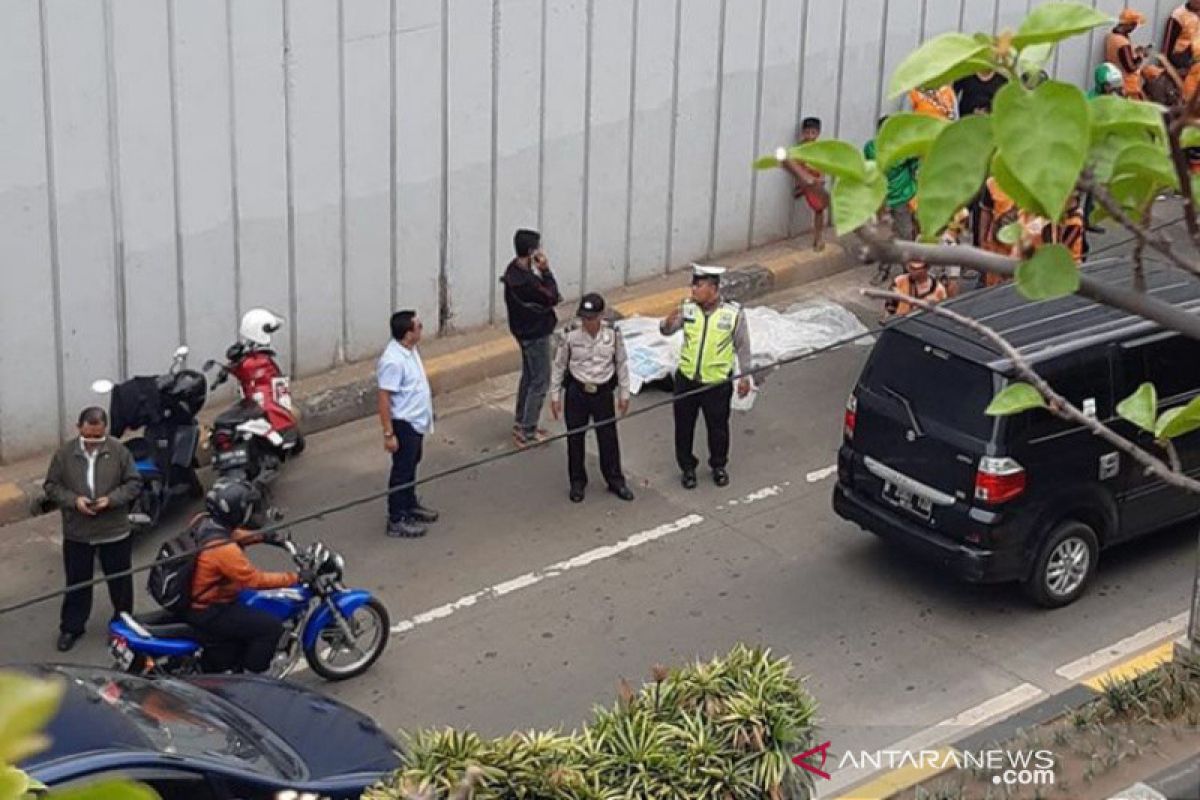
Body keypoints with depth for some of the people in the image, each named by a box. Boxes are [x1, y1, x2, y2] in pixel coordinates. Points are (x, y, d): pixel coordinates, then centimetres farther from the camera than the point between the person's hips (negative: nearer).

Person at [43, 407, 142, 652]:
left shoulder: (119, 451, -10)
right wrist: (73, 500, -19)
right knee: (77, 582, 13)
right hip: (76, 533, 0)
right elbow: (51, 486, -2)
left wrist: (112, 499, -20)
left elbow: (134, 483, -5)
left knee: (120, 580, 15)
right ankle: (71, 627, 27)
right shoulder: (65, 454, -8)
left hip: (115, 531, 0)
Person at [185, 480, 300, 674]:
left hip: (194, 599, 10)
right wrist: (295, 578, -20)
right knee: (272, 626, -10)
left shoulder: (204, 523, -4)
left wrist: (261, 536, 7)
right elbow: (255, 579, -27)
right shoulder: (223, 550, -31)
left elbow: (232, 534, 17)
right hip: (206, 614, -10)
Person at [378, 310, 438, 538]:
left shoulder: (410, 350, 1)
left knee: (411, 466, 24)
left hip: (416, 422, 9)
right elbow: (384, 399, -25)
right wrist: (388, 433, -24)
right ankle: (396, 521, 11)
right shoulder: (393, 361, -28)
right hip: (403, 424, -9)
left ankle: (410, 505, 41)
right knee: (402, 471, 1)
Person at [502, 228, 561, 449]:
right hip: (536, 334, -10)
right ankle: (527, 433, 5)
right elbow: (552, 298, -22)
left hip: (524, 330, 10)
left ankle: (520, 424, 33)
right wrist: (546, 271, -21)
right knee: (540, 382, 1)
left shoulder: (515, 269, -1)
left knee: (528, 376, 22)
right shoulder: (526, 280, -32)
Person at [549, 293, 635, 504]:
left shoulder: (613, 334, -13)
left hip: (603, 393, 1)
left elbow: (621, 364, 0)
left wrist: (624, 394, 5)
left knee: (608, 438, 10)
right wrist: (555, 396, 0)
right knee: (575, 439, 10)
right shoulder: (570, 334, -15)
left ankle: (615, 480, 28)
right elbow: (559, 365, -3)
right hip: (577, 393, 0)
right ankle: (577, 482, 28)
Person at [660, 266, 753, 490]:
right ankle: (687, 467, 33)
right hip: (687, 380, 2)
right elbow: (666, 331, -10)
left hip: (717, 383, -2)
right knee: (683, 427, 13)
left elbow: (742, 346, -2)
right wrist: (669, 322, -34)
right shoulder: (687, 307, -7)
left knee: (718, 427, 14)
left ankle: (719, 466, 38)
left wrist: (745, 377, 3)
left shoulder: (733, 313, -13)